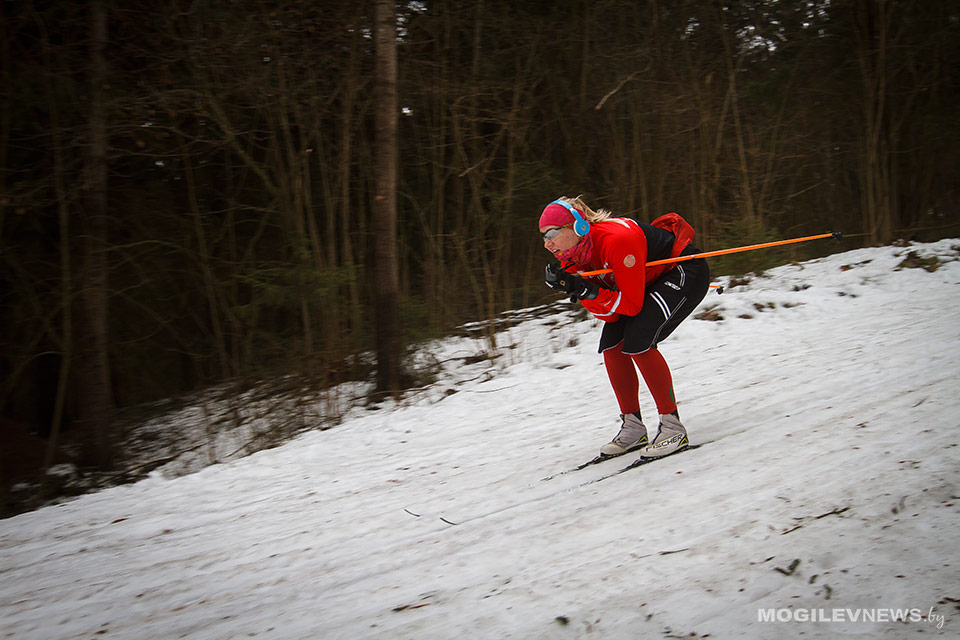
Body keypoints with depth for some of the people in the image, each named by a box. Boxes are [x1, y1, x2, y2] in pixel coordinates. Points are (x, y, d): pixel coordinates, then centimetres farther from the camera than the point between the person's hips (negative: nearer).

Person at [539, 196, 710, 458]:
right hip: (651, 281, 9)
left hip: (688, 271, -8)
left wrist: (586, 290, -36)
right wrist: (578, 290, -24)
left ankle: (673, 427, -16)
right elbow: (610, 314, -9)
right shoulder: (573, 259, -9)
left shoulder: (617, 240, -34)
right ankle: (633, 428, 6)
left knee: (637, 341, -23)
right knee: (611, 343, -4)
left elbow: (632, 306, -30)